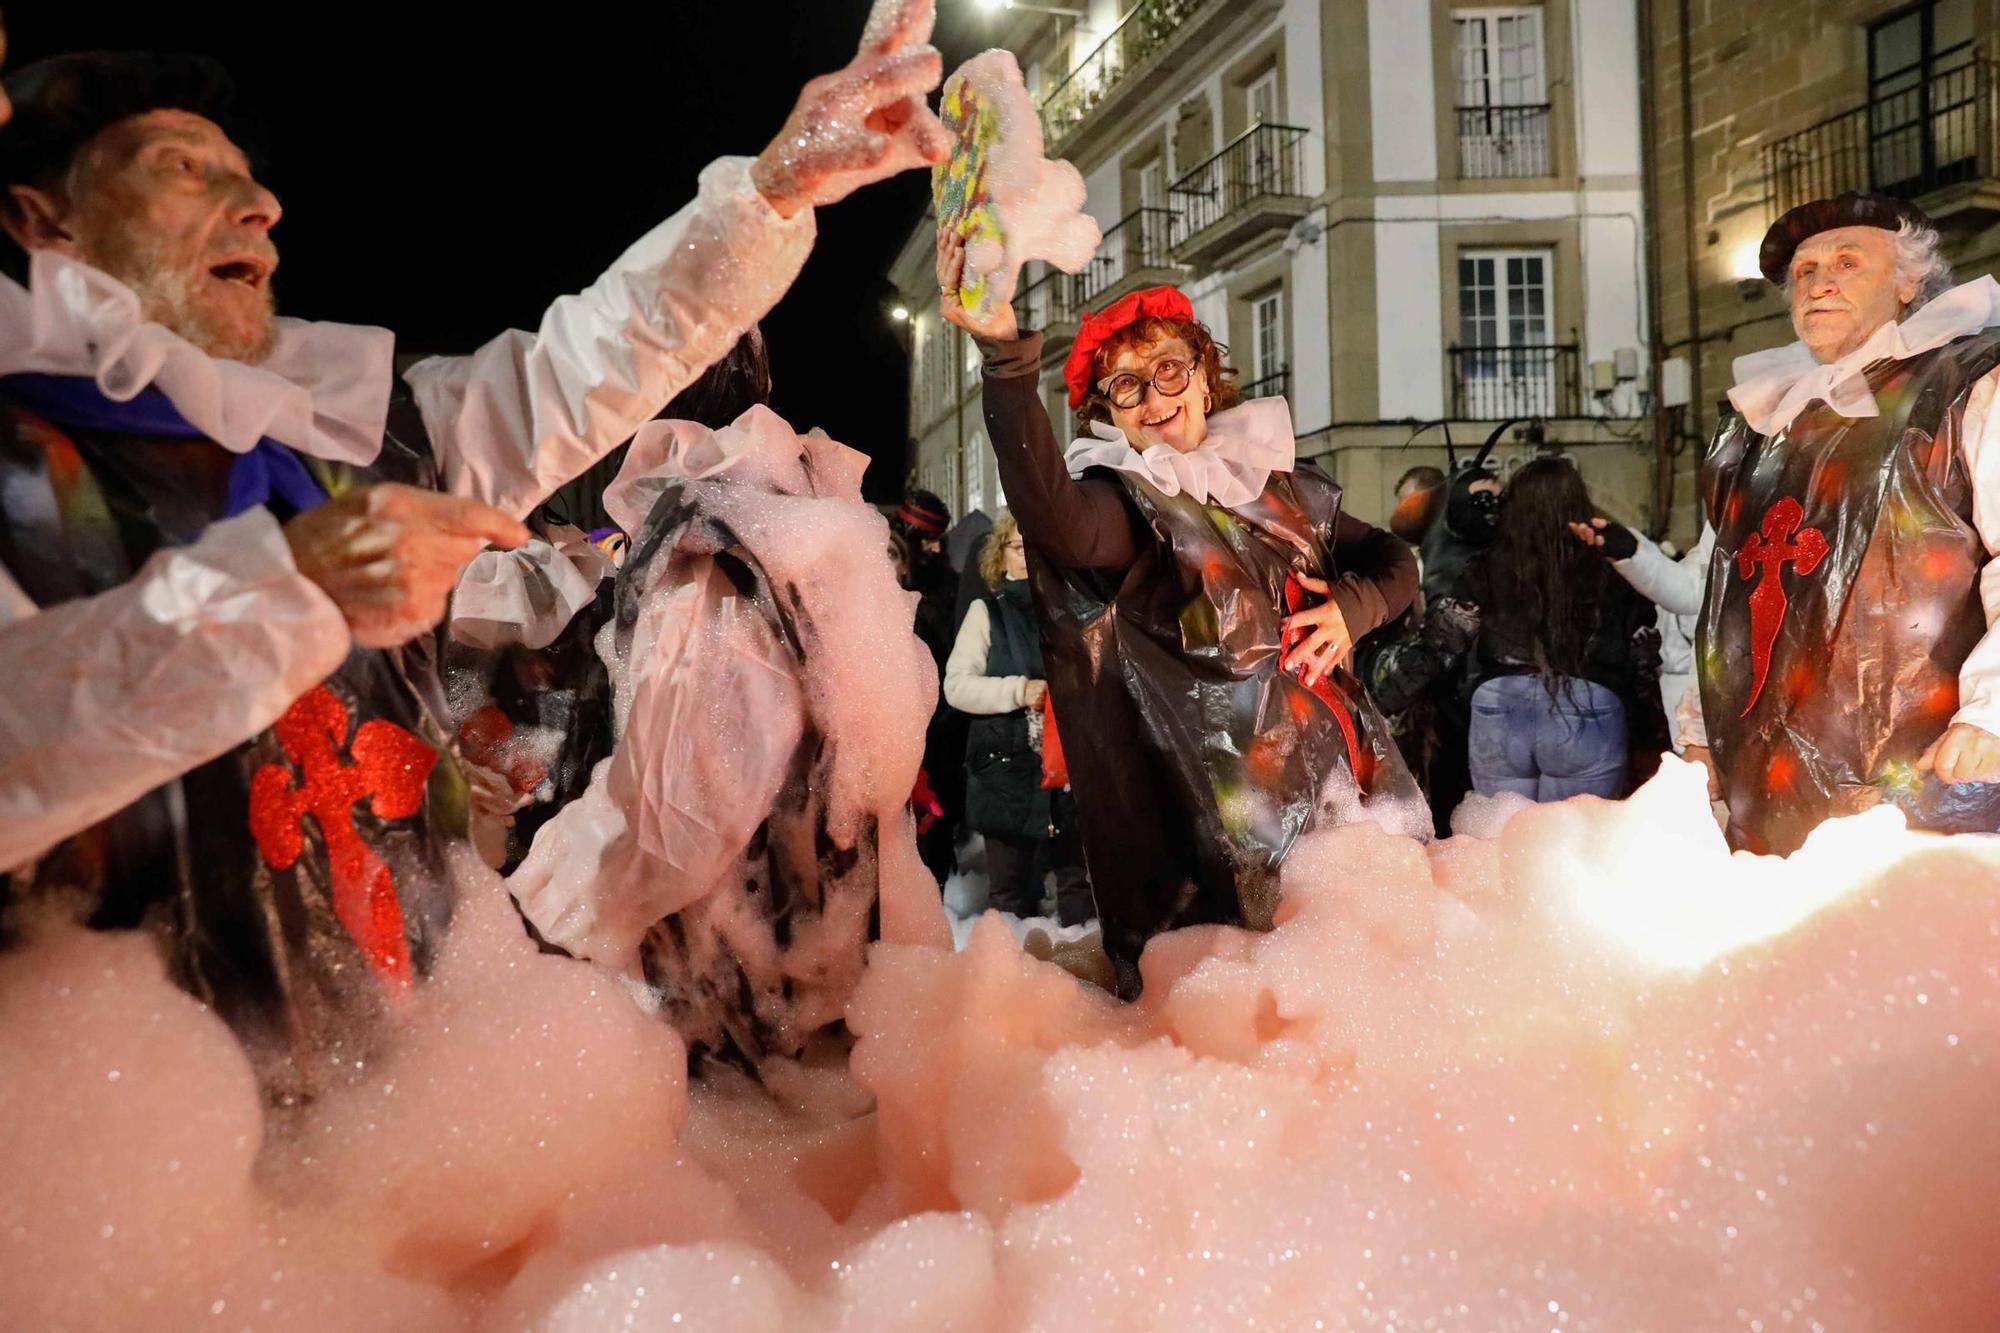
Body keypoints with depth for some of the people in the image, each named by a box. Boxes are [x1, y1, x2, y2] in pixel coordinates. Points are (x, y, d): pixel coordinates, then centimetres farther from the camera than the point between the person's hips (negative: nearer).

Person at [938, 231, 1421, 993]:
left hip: (1340, 768, 5)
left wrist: (1351, 610, 1)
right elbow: (1058, 519, -28)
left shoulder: (1280, 481, 15)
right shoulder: (1123, 502, -3)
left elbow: (1393, 561, 25)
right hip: (1226, 802, -5)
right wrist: (1006, 359, -40)